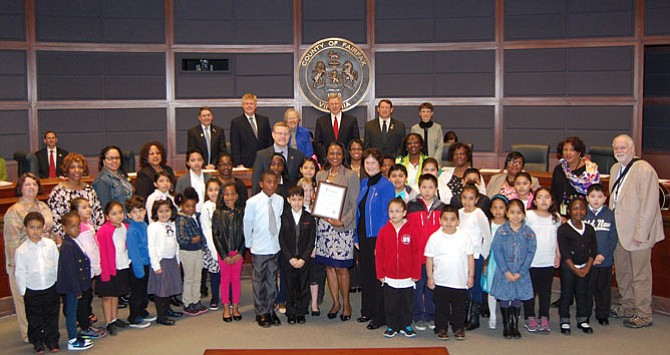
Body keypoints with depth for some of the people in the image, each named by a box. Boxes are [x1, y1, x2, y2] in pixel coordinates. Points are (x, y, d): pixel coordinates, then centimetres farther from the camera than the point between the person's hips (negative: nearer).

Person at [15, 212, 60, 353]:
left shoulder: (50, 244, -6)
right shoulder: (21, 250, -11)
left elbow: (58, 265, 3)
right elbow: (20, 273, -4)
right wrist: (22, 291, -1)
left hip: (51, 288, 1)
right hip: (32, 291, -1)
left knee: (52, 316, 13)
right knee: (35, 320, 11)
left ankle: (52, 341, 28)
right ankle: (37, 343, 27)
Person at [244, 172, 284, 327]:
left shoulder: (280, 201, -4)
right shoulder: (252, 202, -12)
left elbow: (281, 221, 6)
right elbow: (247, 225, -2)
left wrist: (280, 239, 7)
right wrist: (249, 244, 5)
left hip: (275, 247, 3)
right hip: (259, 249, -3)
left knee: (272, 280, 13)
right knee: (259, 281, 7)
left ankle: (270, 310, 27)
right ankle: (261, 313, 20)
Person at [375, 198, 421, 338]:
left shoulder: (412, 230, -6)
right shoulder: (383, 231, -3)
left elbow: (417, 253, -3)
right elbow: (379, 254, 0)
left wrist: (416, 274, -4)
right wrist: (380, 274, -1)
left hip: (408, 278, -1)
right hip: (389, 278, 1)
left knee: (407, 304, 12)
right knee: (390, 304, 10)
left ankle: (406, 325, 27)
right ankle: (391, 326, 24)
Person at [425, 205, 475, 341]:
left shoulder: (464, 237, -3)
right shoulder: (434, 238, -6)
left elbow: (470, 258, 4)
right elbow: (429, 259, -1)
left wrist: (471, 276, 4)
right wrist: (430, 277, -1)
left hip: (460, 281, 1)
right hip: (440, 282, -1)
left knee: (458, 307, 12)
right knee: (441, 307, 8)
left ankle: (458, 328, 27)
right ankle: (441, 328, 22)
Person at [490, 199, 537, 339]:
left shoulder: (529, 233, -2)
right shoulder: (501, 231, -5)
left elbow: (530, 254, -3)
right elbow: (497, 252, -7)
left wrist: (520, 273, -10)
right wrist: (506, 271, -13)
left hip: (521, 273, 1)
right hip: (504, 272, -1)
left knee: (518, 298, 8)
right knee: (504, 298, 5)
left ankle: (515, 326, 21)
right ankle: (506, 326, 19)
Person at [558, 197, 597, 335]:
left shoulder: (589, 229, 6)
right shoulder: (563, 229, -8)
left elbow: (593, 250, 5)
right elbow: (564, 252, -11)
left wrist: (587, 267, -6)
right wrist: (575, 269, -13)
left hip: (585, 267, 4)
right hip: (568, 267, -4)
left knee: (582, 293, 10)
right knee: (567, 293, 2)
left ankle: (582, 320, 22)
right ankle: (564, 321, 12)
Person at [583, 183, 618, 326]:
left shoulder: (610, 215, 0)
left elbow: (613, 238, -1)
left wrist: (603, 254, -12)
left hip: (605, 260, 1)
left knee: (604, 288, 12)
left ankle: (603, 314, 27)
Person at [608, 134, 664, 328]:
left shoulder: (644, 170, -17)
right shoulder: (615, 169, 9)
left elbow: (648, 205, -18)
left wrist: (641, 233, -18)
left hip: (638, 232, -8)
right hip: (619, 230, 8)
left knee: (640, 275, 1)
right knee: (622, 272, 17)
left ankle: (643, 314, 12)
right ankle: (628, 306, 32)